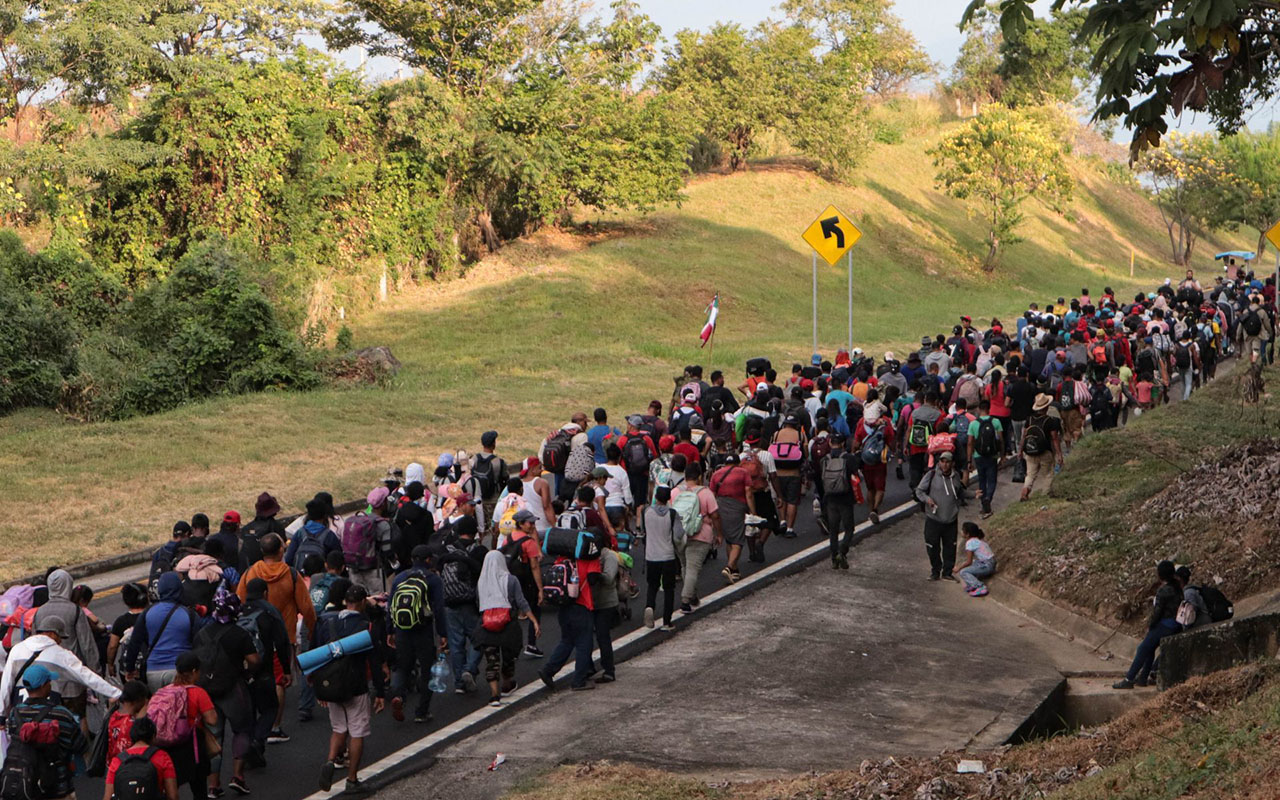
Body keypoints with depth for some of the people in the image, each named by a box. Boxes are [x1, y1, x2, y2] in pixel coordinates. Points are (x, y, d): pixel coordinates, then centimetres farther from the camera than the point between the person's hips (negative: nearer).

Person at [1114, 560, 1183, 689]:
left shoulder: (1163, 590, -19)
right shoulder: (1176, 586, 8)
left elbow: (1156, 611, -15)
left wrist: (1149, 626, -2)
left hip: (1165, 625, -9)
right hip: (1176, 624, 9)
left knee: (1143, 649, -4)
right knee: (1149, 648, 18)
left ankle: (1129, 680, -3)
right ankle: (1142, 678, 22)